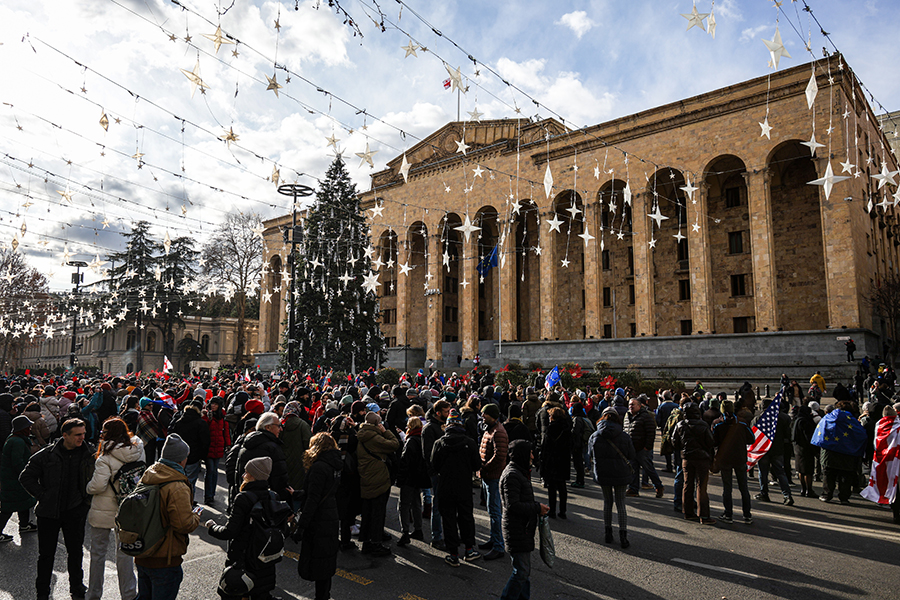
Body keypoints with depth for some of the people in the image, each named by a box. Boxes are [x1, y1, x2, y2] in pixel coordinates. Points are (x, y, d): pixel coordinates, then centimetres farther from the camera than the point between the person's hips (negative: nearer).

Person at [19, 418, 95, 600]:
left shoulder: (90, 453, -3)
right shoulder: (47, 455, -8)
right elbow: (26, 477, 2)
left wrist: (88, 497, 3)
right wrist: (42, 495, -5)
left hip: (75, 511, 1)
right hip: (48, 511, -1)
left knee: (76, 551, 11)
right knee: (46, 554, 9)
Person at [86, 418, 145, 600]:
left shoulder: (106, 457, -19)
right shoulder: (138, 451, -4)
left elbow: (98, 485, -22)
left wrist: (88, 487, -1)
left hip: (104, 511, -4)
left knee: (98, 552, 13)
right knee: (125, 552, 15)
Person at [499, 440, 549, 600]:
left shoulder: (519, 472, 13)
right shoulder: (512, 475, -20)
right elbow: (512, 506, -25)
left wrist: (537, 506, 9)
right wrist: (537, 508, -18)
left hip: (524, 529, 10)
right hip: (517, 531, -10)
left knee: (524, 570, 18)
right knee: (521, 571, -4)